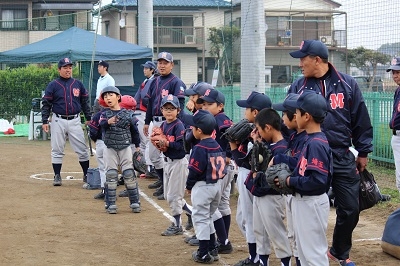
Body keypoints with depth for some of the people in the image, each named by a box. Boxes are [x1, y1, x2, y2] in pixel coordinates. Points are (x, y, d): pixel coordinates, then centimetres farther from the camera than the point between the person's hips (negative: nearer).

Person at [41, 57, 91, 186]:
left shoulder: (78, 84, 7)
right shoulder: (53, 85, 0)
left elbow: (85, 102, 12)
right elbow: (46, 104, 0)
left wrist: (88, 118, 8)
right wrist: (45, 121, -6)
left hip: (75, 121, 2)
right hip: (58, 121, -2)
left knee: (82, 149, 2)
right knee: (57, 150, 3)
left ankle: (86, 175, 11)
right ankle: (57, 176, 12)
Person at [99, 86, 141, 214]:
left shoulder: (127, 113, 0)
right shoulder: (105, 114, -2)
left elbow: (134, 130, 9)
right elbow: (102, 124, -24)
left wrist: (137, 146, 9)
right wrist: (108, 122, -46)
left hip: (125, 148, 0)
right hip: (110, 149, 0)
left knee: (129, 174, 0)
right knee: (111, 175, 1)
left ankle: (135, 202, 8)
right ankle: (111, 204, 6)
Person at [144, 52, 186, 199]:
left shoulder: (176, 82, -8)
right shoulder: (154, 82, 15)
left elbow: (180, 104, -15)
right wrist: (147, 122, 19)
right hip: (156, 122, 8)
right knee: (153, 154, 15)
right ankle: (163, 179, 31)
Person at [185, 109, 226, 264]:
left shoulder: (199, 148, -18)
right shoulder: (217, 146, 5)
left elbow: (195, 170, -18)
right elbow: (222, 165, 10)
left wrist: (189, 186, -3)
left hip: (202, 187, -8)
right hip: (216, 185, 8)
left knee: (200, 218, 1)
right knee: (208, 217, 21)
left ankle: (204, 254, 3)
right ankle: (212, 250, 26)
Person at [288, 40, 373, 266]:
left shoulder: (347, 84, -1)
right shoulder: (298, 87, 1)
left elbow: (361, 121, 4)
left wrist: (363, 153, 4)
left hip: (343, 159, 0)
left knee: (350, 209, 6)